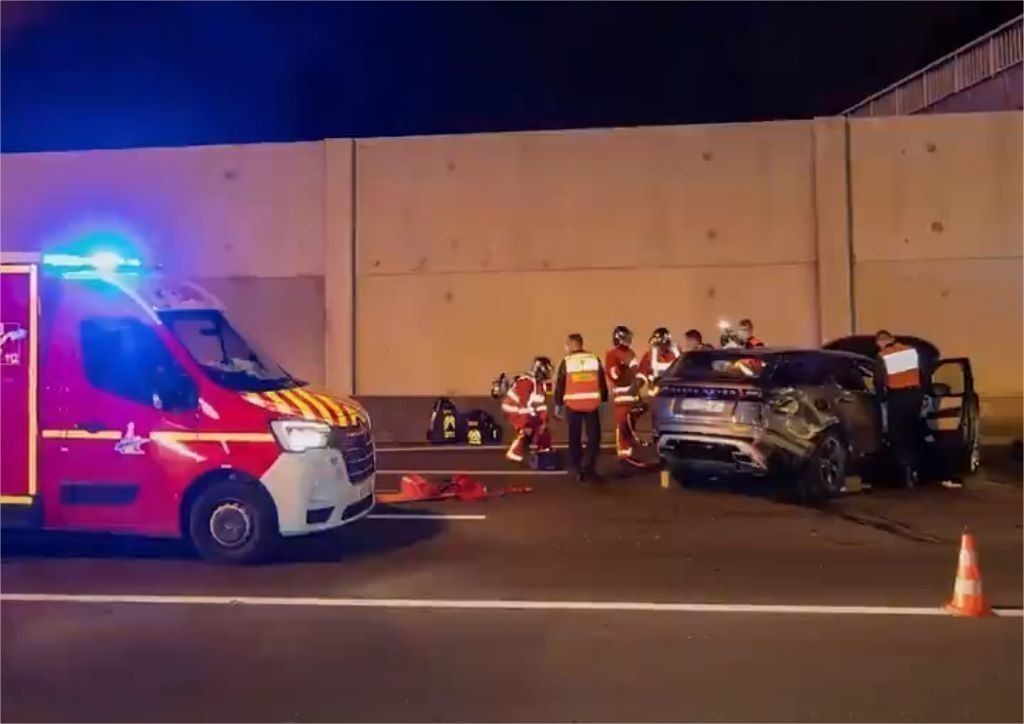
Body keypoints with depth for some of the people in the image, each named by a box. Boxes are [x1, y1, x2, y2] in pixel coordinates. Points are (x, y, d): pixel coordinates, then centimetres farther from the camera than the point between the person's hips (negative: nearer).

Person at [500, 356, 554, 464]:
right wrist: (526, 424, -29)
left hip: (524, 411, 10)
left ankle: (543, 449, 22)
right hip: (513, 410, -10)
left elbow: (541, 403, 8)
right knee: (526, 430, -24)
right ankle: (514, 453, -18)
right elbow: (523, 403, -29)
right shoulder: (526, 382, -26)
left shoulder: (539, 383, 7)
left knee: (541, 427, 9)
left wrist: (543, 420, 0)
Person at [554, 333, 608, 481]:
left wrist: (558, 404, 12)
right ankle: (588, 465, -5)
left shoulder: (566, 362, 0)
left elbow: (560, 385, 2)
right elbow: (602, 382, 10)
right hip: (592, 403, 1)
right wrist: (604, 400, 19)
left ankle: (577, 469, 11)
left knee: (575, 437, 10)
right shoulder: (595, 359, 6)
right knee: (594, 436, 7)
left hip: (572, 404, 0)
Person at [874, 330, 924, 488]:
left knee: (897, 435, 2)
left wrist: (882, 396, 12)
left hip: (896, 396, -4)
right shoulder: (912, 350, 8)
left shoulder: (882, 356, -5)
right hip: (915, 394, 4)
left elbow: (878, 380, -4)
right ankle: (913, 469, 19)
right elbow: (922, 373, 12)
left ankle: (906, 469, -9)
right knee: (912, 433, 15)